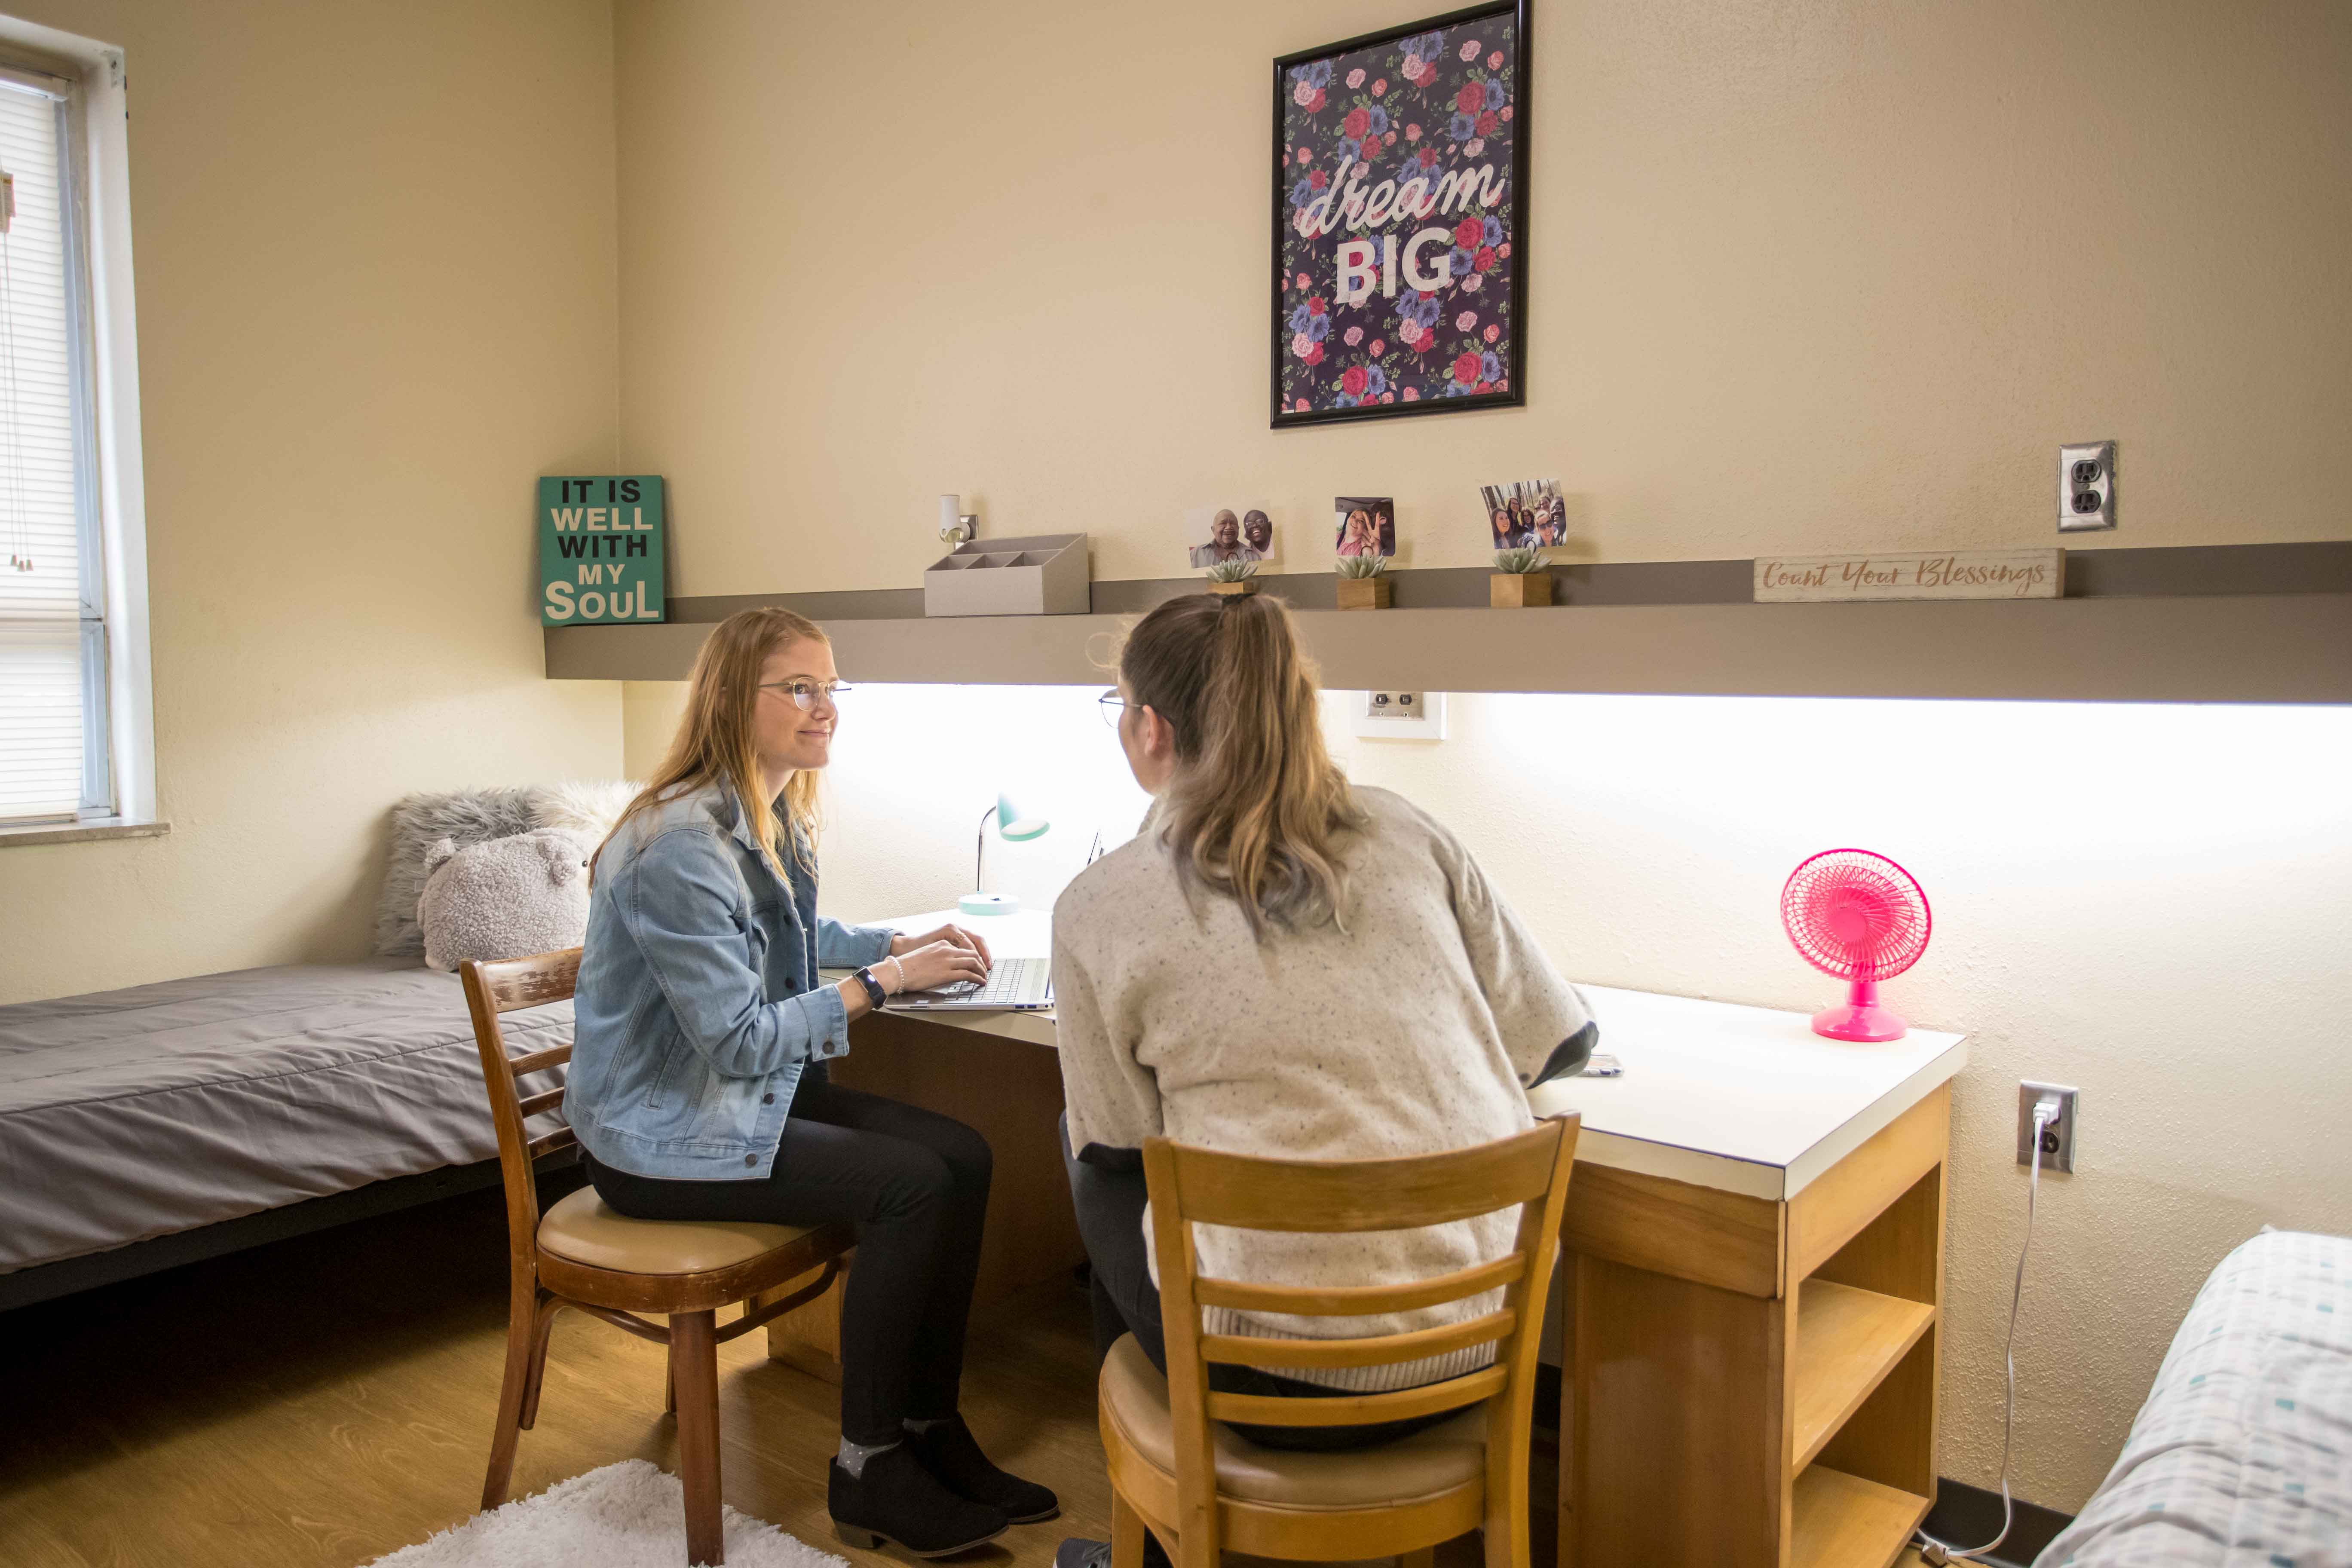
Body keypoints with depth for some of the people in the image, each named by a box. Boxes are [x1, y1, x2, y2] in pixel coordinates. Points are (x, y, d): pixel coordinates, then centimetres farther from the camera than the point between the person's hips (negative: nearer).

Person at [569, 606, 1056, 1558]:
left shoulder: (776, 814, 5)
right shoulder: (681, 844, -24)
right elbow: (736, 1041, -24)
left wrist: (909, 943, 8)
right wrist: (887, 980, -19)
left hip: (745, 1092, 9)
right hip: (659, 1137, -9)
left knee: (962, 1156, -7)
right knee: (913, 1187, -19)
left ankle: (930, 1432, 6)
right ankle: (869, 1471, -2)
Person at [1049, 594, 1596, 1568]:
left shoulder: (1099, 907, -8)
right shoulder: (1405, 833, 0)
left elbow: (1115, 1144, 1)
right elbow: (1561, 1041, 5)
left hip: (1286, 1381, -4)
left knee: (1084, 1143, 22)